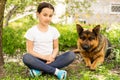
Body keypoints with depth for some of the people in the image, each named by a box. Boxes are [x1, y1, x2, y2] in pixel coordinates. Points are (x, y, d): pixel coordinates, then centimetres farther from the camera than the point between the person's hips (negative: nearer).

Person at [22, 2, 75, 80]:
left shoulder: (54, 30, 5)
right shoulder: (31, 31, -4)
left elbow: (56, 48, 8)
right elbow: (30, 50, -6)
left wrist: (52, 57, -14)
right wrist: (44, 57, -19)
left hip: (50, 60, 3)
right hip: (38, 60, -3)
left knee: (71, 55, -22)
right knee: (26, 57, -37)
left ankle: (40, 69, -25)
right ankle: (56, 71, -30)